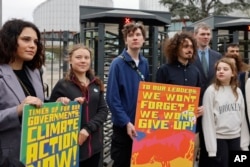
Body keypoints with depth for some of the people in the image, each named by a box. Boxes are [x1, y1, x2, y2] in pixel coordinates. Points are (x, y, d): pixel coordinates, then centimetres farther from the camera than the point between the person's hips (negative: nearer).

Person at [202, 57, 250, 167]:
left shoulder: (238, 91, 8)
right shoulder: (211, 91, -8)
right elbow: (208, 120, -9)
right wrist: (211, 148, -12)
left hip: (236, 138, 5)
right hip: (218, 138, -5)